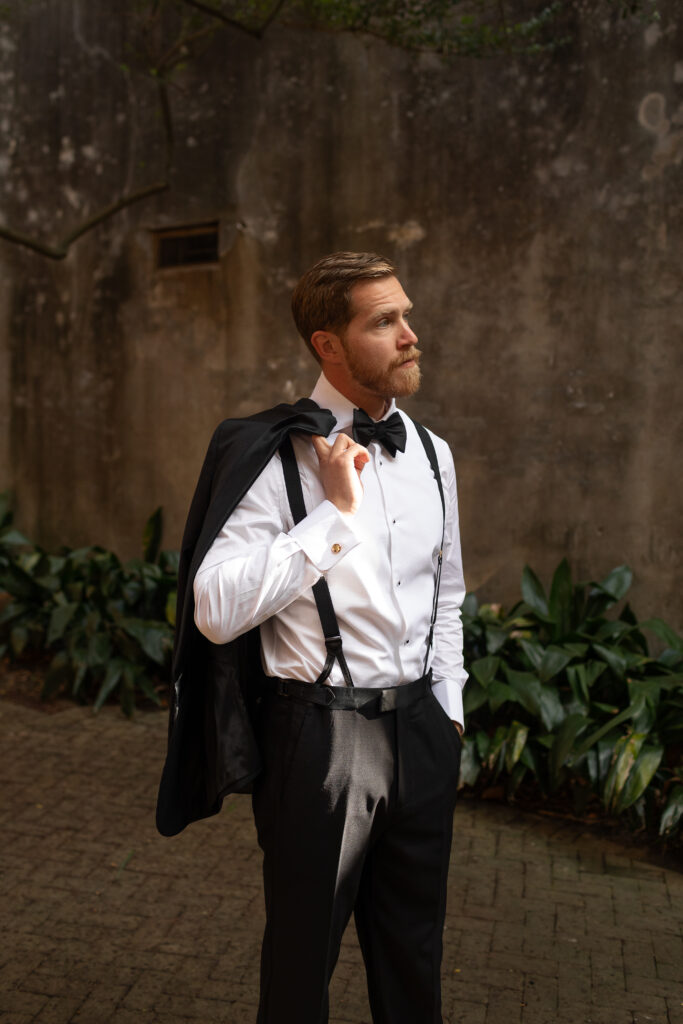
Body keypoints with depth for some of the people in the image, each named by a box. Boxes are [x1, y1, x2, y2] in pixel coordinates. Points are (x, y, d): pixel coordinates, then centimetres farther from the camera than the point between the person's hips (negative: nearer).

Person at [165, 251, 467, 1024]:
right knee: (303, 957, 15)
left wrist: (449, 706, 13)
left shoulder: (432, 453, 6)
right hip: (318, 739, -5)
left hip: (421, 732, 6)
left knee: (414, 954, 22)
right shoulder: (278, 457, -14)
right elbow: (216, 612, -24)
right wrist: (334, 512, -24)